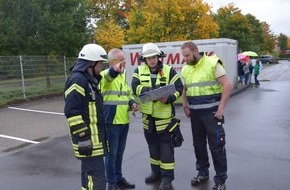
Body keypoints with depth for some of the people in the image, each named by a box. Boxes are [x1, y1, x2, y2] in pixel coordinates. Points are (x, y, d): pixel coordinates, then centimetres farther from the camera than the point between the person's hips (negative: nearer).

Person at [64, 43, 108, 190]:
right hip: (87, 139, -10)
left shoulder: (89, 79, 15)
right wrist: (83, 138, -22)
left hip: (94, 136, 10)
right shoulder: (77, 80, -17)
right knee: (97, 177, -7)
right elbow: (71, 112, -23)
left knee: (89, 174, 20)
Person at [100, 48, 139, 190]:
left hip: (124, 121, 8)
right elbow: (108, 77, -37)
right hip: (111, 121, -7)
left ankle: (119, 178, 35)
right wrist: (114, 70, -59)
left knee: (120, 152, 19)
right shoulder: (104, 75, -12)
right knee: (111, 153, 4)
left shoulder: (124, 76, 13)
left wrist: (132, 103, 2)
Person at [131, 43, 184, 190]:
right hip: (148, 116, 4)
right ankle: (156, 171, 35)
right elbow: (134, 87, -11)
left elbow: (179, 88, -5)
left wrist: (169, 98, -23)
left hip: (165, 117, -4)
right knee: (153, 146, 18)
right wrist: (146, 89, -31)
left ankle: (167, 177, 12)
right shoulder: (139, 71, 4)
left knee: (166, 147, 1)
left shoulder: (169, 71, -3)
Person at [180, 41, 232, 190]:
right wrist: (185, 107, 9)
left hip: (211, 111, -6)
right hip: (195, 113, 6)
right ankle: (202, 172, 33)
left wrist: (220, 108, -17)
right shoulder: (186, 69, 9)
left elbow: (227, 85, -14)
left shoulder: (212, 63, -10)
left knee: (216, 146, -1)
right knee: (198, 145, 15)